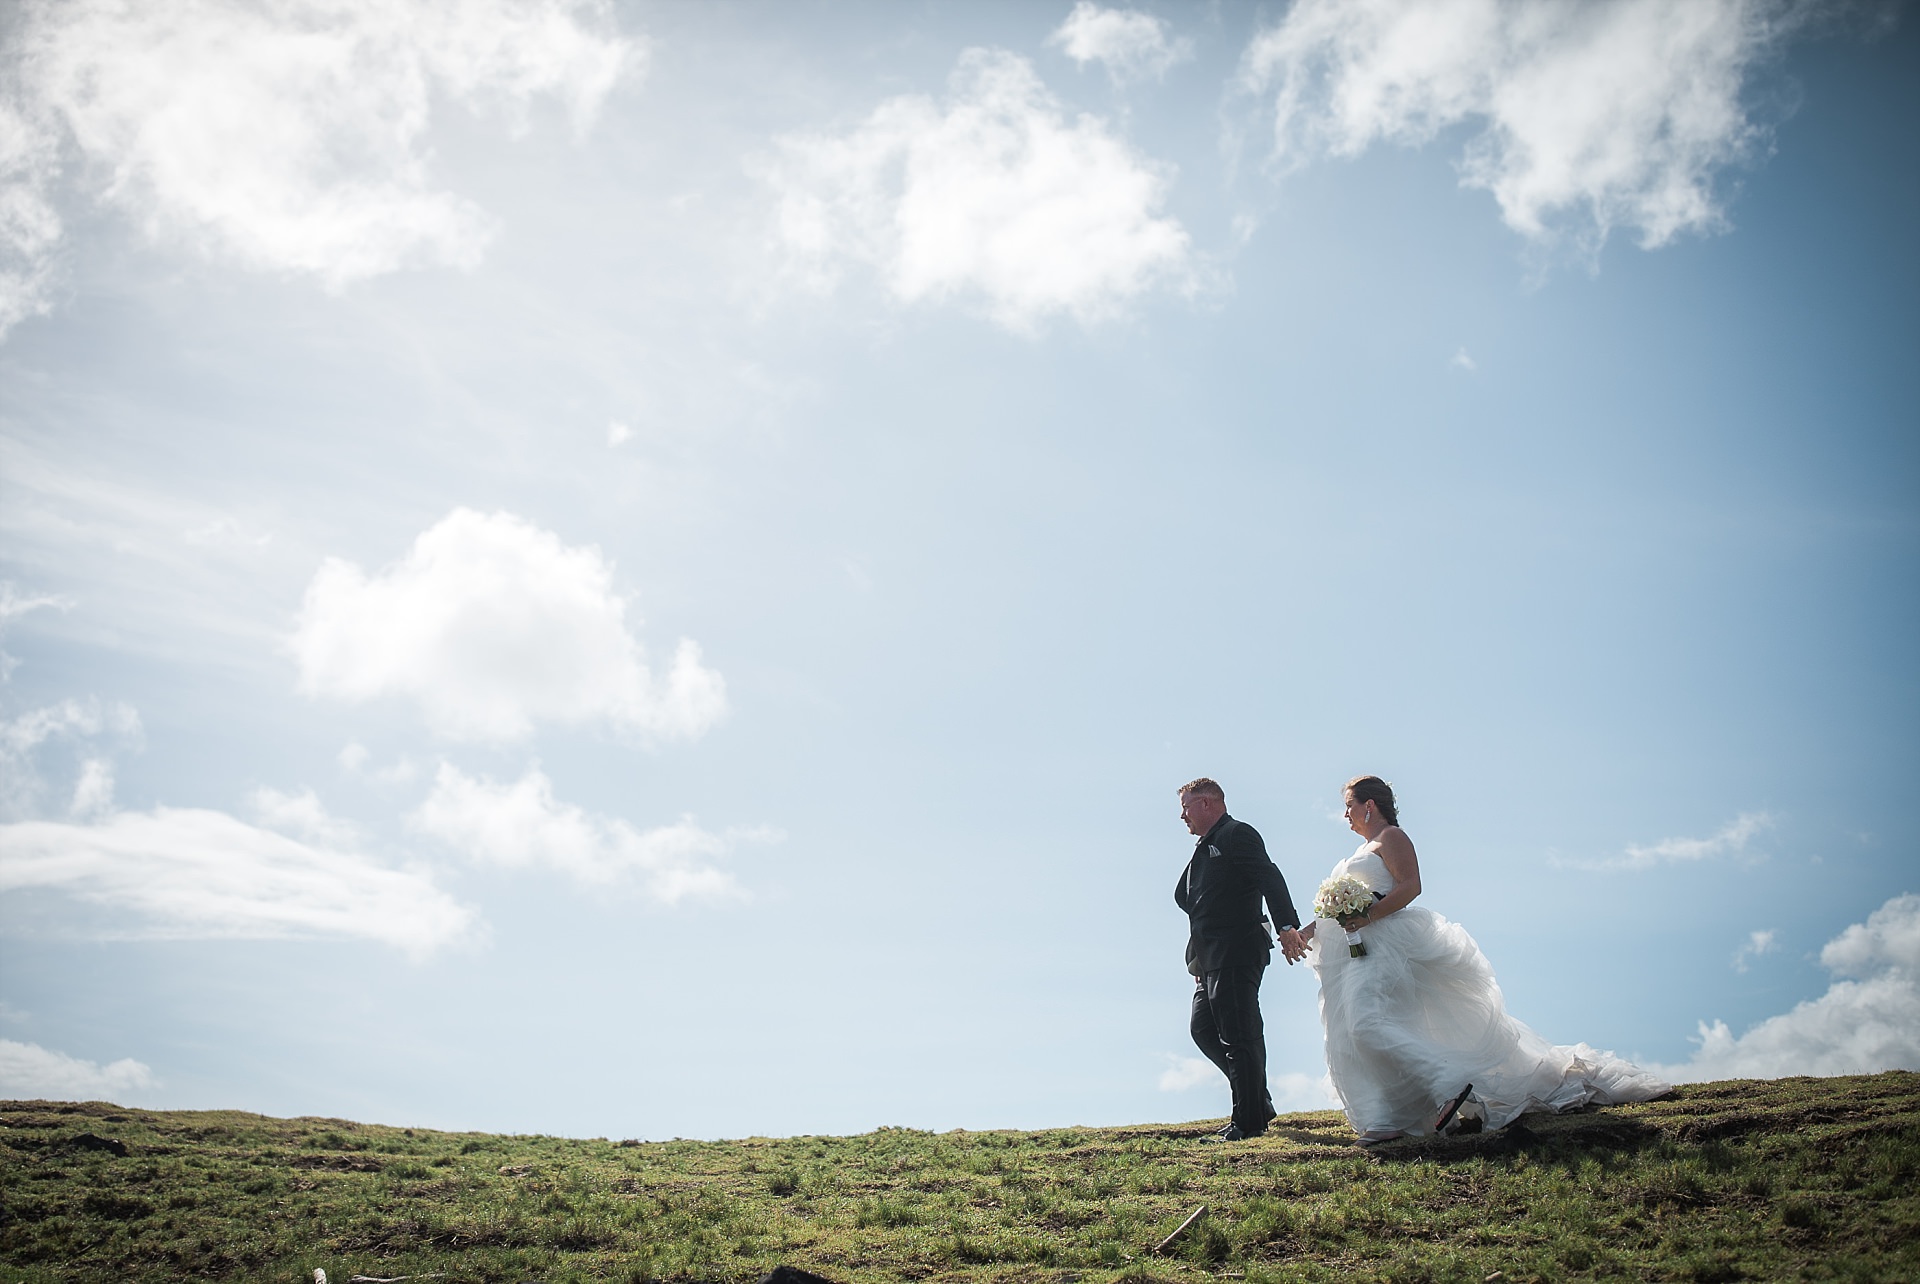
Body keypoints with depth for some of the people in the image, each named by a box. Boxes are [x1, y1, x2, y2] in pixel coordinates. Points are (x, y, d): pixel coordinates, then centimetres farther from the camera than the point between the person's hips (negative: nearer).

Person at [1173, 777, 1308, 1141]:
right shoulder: (1204, 849, 25)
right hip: (1212, 961, 10)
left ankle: (1249, 1120, -2)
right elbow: (1187, 900, 24)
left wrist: (1287, 926, -31)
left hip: (1236, 954, -10)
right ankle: (1258, 1101, 18)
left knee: (1238, 1034, -7)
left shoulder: (1238, 834, -4)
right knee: (1203, 1029, 10)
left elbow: (1270, 879, -18)